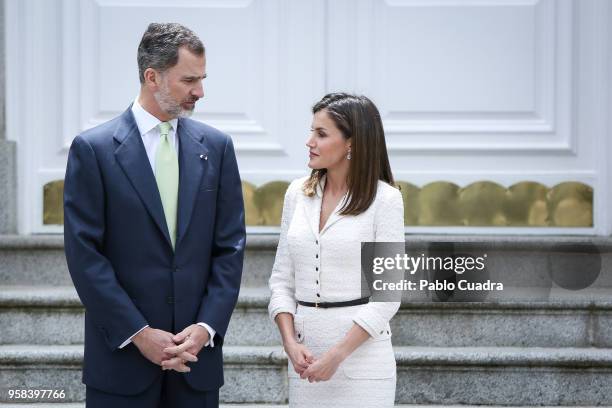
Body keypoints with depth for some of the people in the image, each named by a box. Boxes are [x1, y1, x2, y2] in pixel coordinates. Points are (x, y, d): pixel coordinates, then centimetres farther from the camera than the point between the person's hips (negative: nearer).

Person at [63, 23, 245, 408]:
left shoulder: (216, 146, 6)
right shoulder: (94, 149, -4)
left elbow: (230, 246, 6)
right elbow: (85, 254, -7)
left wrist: (206, 327, -6)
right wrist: (138, 333, -11)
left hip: (198, 351, 3)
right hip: (122, 354, -3)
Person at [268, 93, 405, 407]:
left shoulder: (384, 199, -6)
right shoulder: (298, 193, 7)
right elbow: (282, 278, 9)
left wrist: (337, 354, -14)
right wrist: (290, 342, -6)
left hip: (361, 349, -4)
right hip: (305, 351, 4)